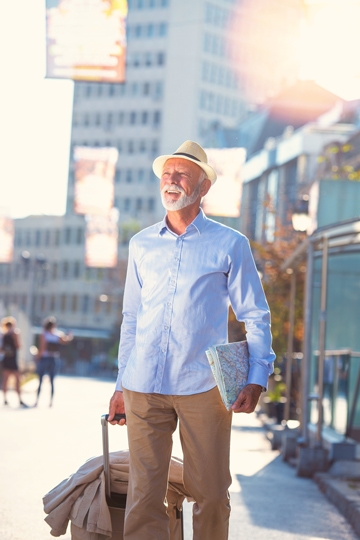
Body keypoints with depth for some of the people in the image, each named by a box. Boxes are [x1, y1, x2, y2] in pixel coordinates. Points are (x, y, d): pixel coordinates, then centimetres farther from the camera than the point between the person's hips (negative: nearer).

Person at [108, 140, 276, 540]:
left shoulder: (229, 244, 5)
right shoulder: (142, 245, 15)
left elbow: (256, 316, 5)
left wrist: (256, 379, -6)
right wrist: (121, 384, 16)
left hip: (203, 386, -2)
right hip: (144, 387, 2)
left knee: (211, 493, 1)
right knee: (143, 494, -2)